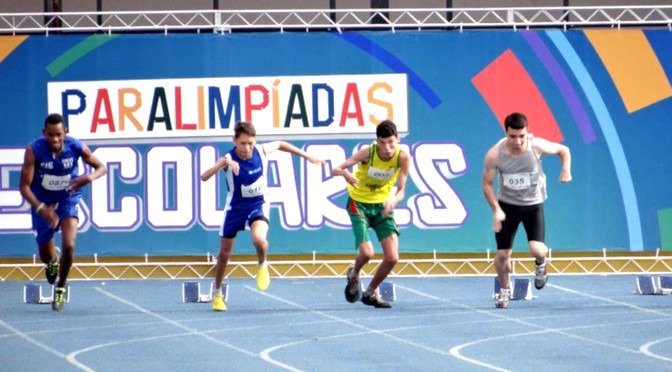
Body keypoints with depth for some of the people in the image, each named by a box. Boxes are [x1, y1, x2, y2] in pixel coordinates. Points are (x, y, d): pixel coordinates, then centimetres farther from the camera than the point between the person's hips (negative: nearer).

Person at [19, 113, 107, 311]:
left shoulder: (76, 147, -20)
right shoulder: (34, 150, -24)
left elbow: (101, 167, -6)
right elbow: (24, 186, -24)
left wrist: (89, 177, -30)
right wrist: (41, 209, -39)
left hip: (68, 200, 0)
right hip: (42, 203, 0)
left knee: (69, 246, -20)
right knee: (46, 257, 11)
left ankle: (61, 287, 7)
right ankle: (53, 260, 53)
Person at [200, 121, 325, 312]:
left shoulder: (261, 151, -16)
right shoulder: (229, 159, -24)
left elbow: (280, 144, 8)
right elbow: (204, 177, -39)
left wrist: (307, 156, 12)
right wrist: (223, 163, -54)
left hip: (258, 205, 0)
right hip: (235, 208, 0)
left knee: (259, 239, -31)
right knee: (224, 253, 9)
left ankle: (262, 265, 3)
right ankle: (217, 294, 31)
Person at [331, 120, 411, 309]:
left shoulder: (403, 158, -19)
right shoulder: (368, 152, -23)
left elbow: (401, 191, -15)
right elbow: (335, 170, -25)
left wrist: (393, 201, -38)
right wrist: (345, 173, -49)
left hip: (382, 207, 3)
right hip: (359, 203, -3)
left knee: (392, 257, -8)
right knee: (367, 252, -18)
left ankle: (371, 292, 18)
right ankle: (354, 275, 20)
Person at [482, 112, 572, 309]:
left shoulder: (537, 146, -20)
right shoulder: (494, 155, -20)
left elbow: (563, 150, 0)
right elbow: (487, 183, -7)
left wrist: (566, 169, -19)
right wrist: (496, 210, -18)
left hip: (533, 204, -1)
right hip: (507, 204, 1)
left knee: (536, 249, -21)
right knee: (502, 254, 0)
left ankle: (540, 263, 18)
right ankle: (504, 289, 30)